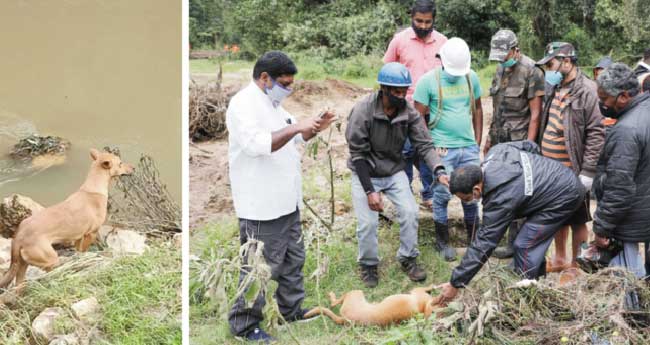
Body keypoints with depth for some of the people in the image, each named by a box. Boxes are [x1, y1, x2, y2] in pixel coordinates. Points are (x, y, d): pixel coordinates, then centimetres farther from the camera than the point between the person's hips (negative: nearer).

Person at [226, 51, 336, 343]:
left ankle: (292, 310, 35)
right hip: (261, 207, -10)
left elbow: (290, 139, 24)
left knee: (293, 259, 20)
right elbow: (256, 144, -30)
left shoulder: (271, 102, 13)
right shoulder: (244, 103, -16)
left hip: (285, 201, 10)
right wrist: (295, 127, -30)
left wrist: (313, 129, 6)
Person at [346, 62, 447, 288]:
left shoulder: (409, 112, -13)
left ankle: (408, 258, 14)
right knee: (367, 222, -11)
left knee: (410, 212, -9)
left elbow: (424, 144, -13)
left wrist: (439, 172, -31)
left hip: (395, 171, 3)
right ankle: (368, 265, 15)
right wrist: (370, 191, -23)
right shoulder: (362, 111, -24)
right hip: (365, 173, -3)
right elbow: (358, 155, -20)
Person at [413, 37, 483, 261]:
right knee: (442, 195, 2)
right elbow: (419, 117, -7)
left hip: (469, 147, 4)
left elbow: (477, 109, 14)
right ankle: (442, 242, 17)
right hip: (442, 149, -4)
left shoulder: (471, 77, 5)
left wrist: (478, 141, 10)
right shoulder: (428, 81, -8)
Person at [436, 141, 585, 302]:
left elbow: (483, 245, -25)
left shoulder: (500, 199, -29)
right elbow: (530, 146, 8)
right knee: (534, 242, 17)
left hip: (565, 196, -10)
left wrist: (455, 284, -19)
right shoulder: (495, 152, -8)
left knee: (525, 245, -9)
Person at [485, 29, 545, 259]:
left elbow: (535, 114, -12)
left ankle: (515, 244, 4)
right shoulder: (501, 70, 14)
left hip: (519, 142, -8)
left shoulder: (531, 72, -11)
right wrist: (490, 138, 19)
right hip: (501, 141, 8)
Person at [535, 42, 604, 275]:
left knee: (577, 220, 6)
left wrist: (588, 171, -20)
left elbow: (596, 133, -19)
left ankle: (576, 267, 19)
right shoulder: (556, 88, 9)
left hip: (572, 172, -8)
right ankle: (559, 259, 35)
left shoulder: (586, 92, -17)